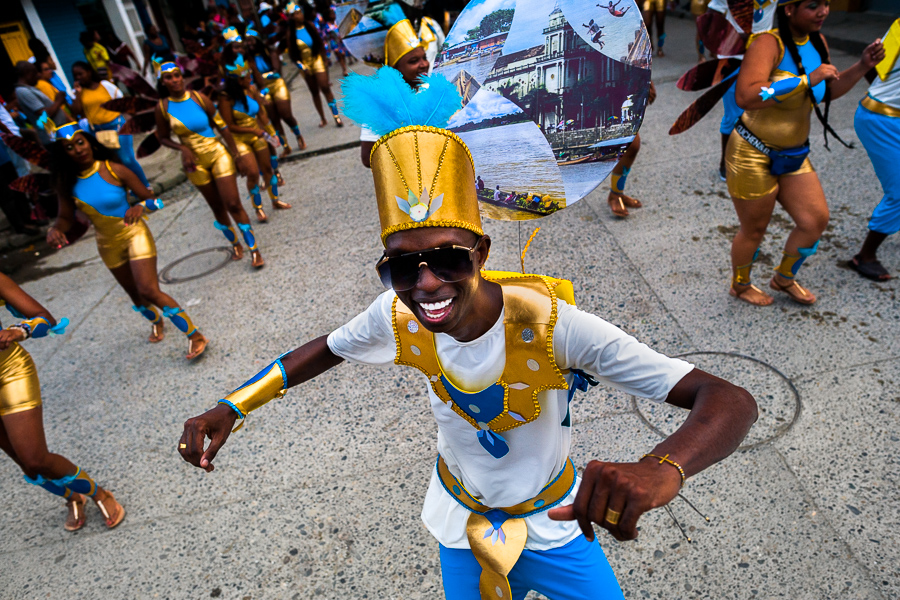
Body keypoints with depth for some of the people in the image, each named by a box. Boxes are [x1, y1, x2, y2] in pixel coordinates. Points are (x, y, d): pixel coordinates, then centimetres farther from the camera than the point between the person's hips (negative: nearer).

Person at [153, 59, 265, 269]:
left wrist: (238, 156, -4)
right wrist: (182, 148, -15)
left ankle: (254, 249, 0)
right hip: (195, 163, 2)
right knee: (217, 208, 11)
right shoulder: (162, 107, -5)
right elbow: (163, 138, 6)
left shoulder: (199, 98, -8)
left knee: (233, 204, -9)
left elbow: (222, 127, -3)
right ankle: (235, 243, 32)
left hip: (218, 155, -2)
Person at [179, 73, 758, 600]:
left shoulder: (551, 323, -36)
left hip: (555, 520, -2)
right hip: (463, 524, 3)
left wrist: (661, 468, -60)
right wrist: (230, 409, -13)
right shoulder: (396, 316, -23)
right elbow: (328, 348, -2)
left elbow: (731, 400, -38)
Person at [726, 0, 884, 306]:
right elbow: (745, 96, -36)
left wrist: (863, 66, 5)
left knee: (816, 220, 10)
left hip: (793, 155, 8)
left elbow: (828, 91, 20)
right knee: (754, 229, 7)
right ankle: (740, 286, 34)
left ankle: (784, 278, 34)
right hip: (753, 155, -8)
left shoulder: (817, 42, 5)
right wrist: (807, 79, -31)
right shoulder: (769, 43, -19)